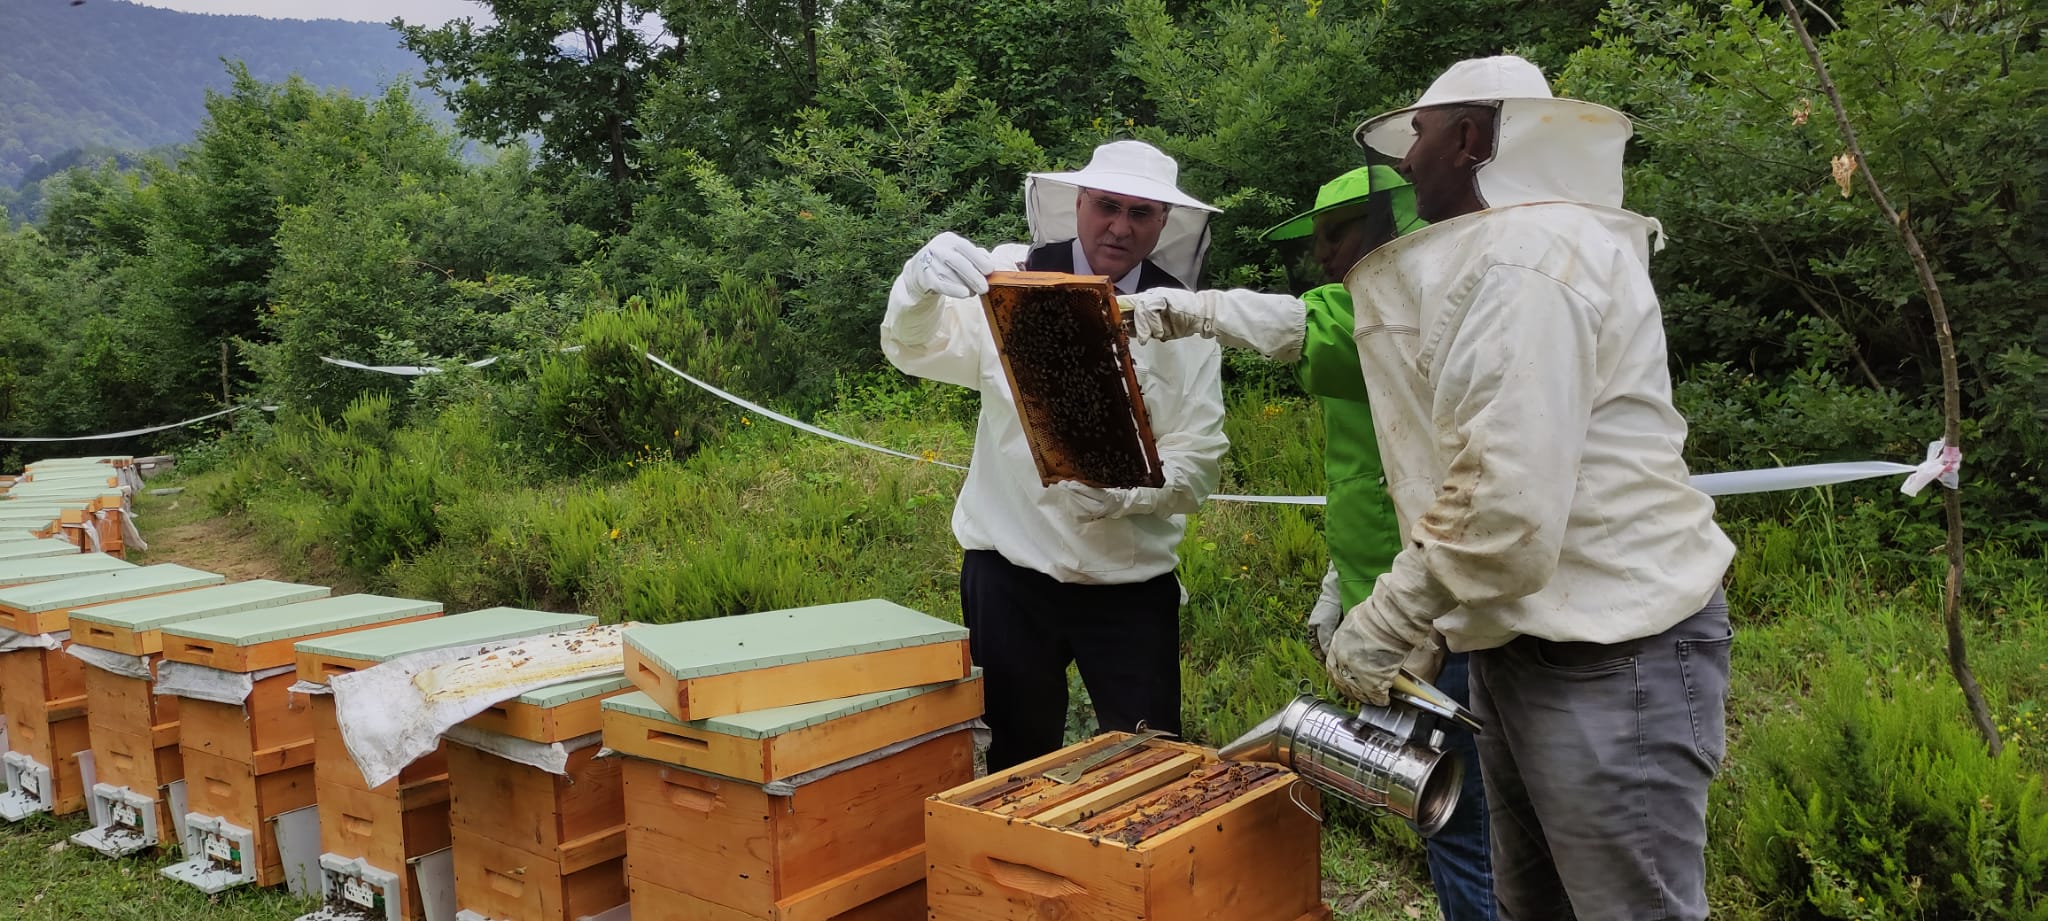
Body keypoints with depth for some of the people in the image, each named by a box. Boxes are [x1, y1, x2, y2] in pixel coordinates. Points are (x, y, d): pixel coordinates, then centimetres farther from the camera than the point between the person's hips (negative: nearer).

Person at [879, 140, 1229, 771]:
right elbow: (917, 350, -10)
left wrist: (1122, 492, -26)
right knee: (1015, 762, 13)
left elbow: (1198, 461, -6)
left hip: (1132, 583, 0)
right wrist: (920, 287, -32)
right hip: (1010, 570, 0)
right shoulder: (1014, 279, -1)